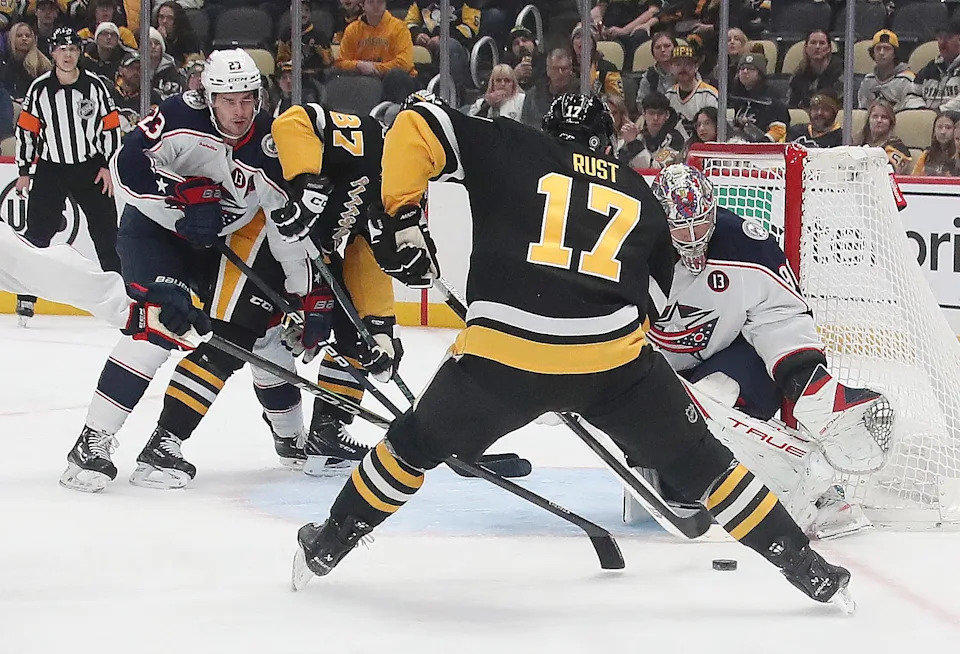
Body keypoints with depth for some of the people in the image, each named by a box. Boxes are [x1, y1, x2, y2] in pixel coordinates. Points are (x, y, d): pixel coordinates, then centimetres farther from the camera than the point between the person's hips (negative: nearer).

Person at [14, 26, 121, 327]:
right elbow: (26, 129, 2)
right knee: (37, 233, -7)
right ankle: (26, 296, -3)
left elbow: (110, 126, 1)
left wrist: (108, 165, -4)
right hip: (50, 168, 0)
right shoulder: (40, 89, -4)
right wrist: (24, 170, 0)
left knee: (105, 232, 2)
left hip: (91, 167, 0)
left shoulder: (95, 85, -4)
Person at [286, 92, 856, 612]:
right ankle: (808, 569, 19)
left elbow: (415, 127, 6)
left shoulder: (510, 149, 16)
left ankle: (327, 545, 36)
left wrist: (400, 218, 12)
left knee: (417, 445, 25)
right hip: (614, 359, 1)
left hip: (503, 354, -1)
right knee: (699, 461, 18)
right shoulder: (638, 194, 24)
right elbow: (661, 292, 29)